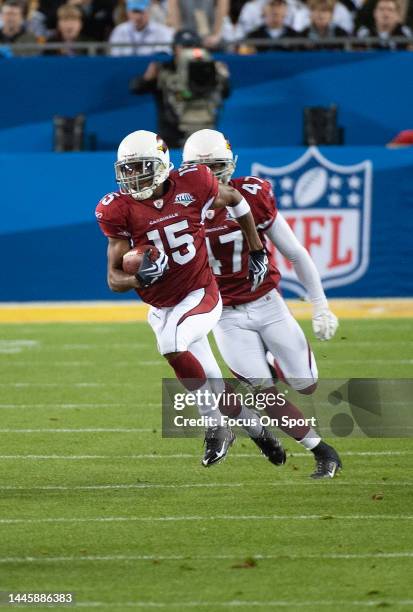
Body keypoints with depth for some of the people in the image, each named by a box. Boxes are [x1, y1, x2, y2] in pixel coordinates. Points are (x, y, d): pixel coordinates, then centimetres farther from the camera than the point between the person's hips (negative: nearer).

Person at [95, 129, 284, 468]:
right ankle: (257, 430, 33)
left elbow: (235, 199, 8)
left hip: (201, 295, -4)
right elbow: (114, 278, -10)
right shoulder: (120, 209, -12)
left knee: (173, 346, -31)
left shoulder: (191, 185, -15)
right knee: (211, 380, 9)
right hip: (162, 307, 4)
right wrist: (140, 279, -33)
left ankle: (215, 423, -14)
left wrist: (257, 252, 13)